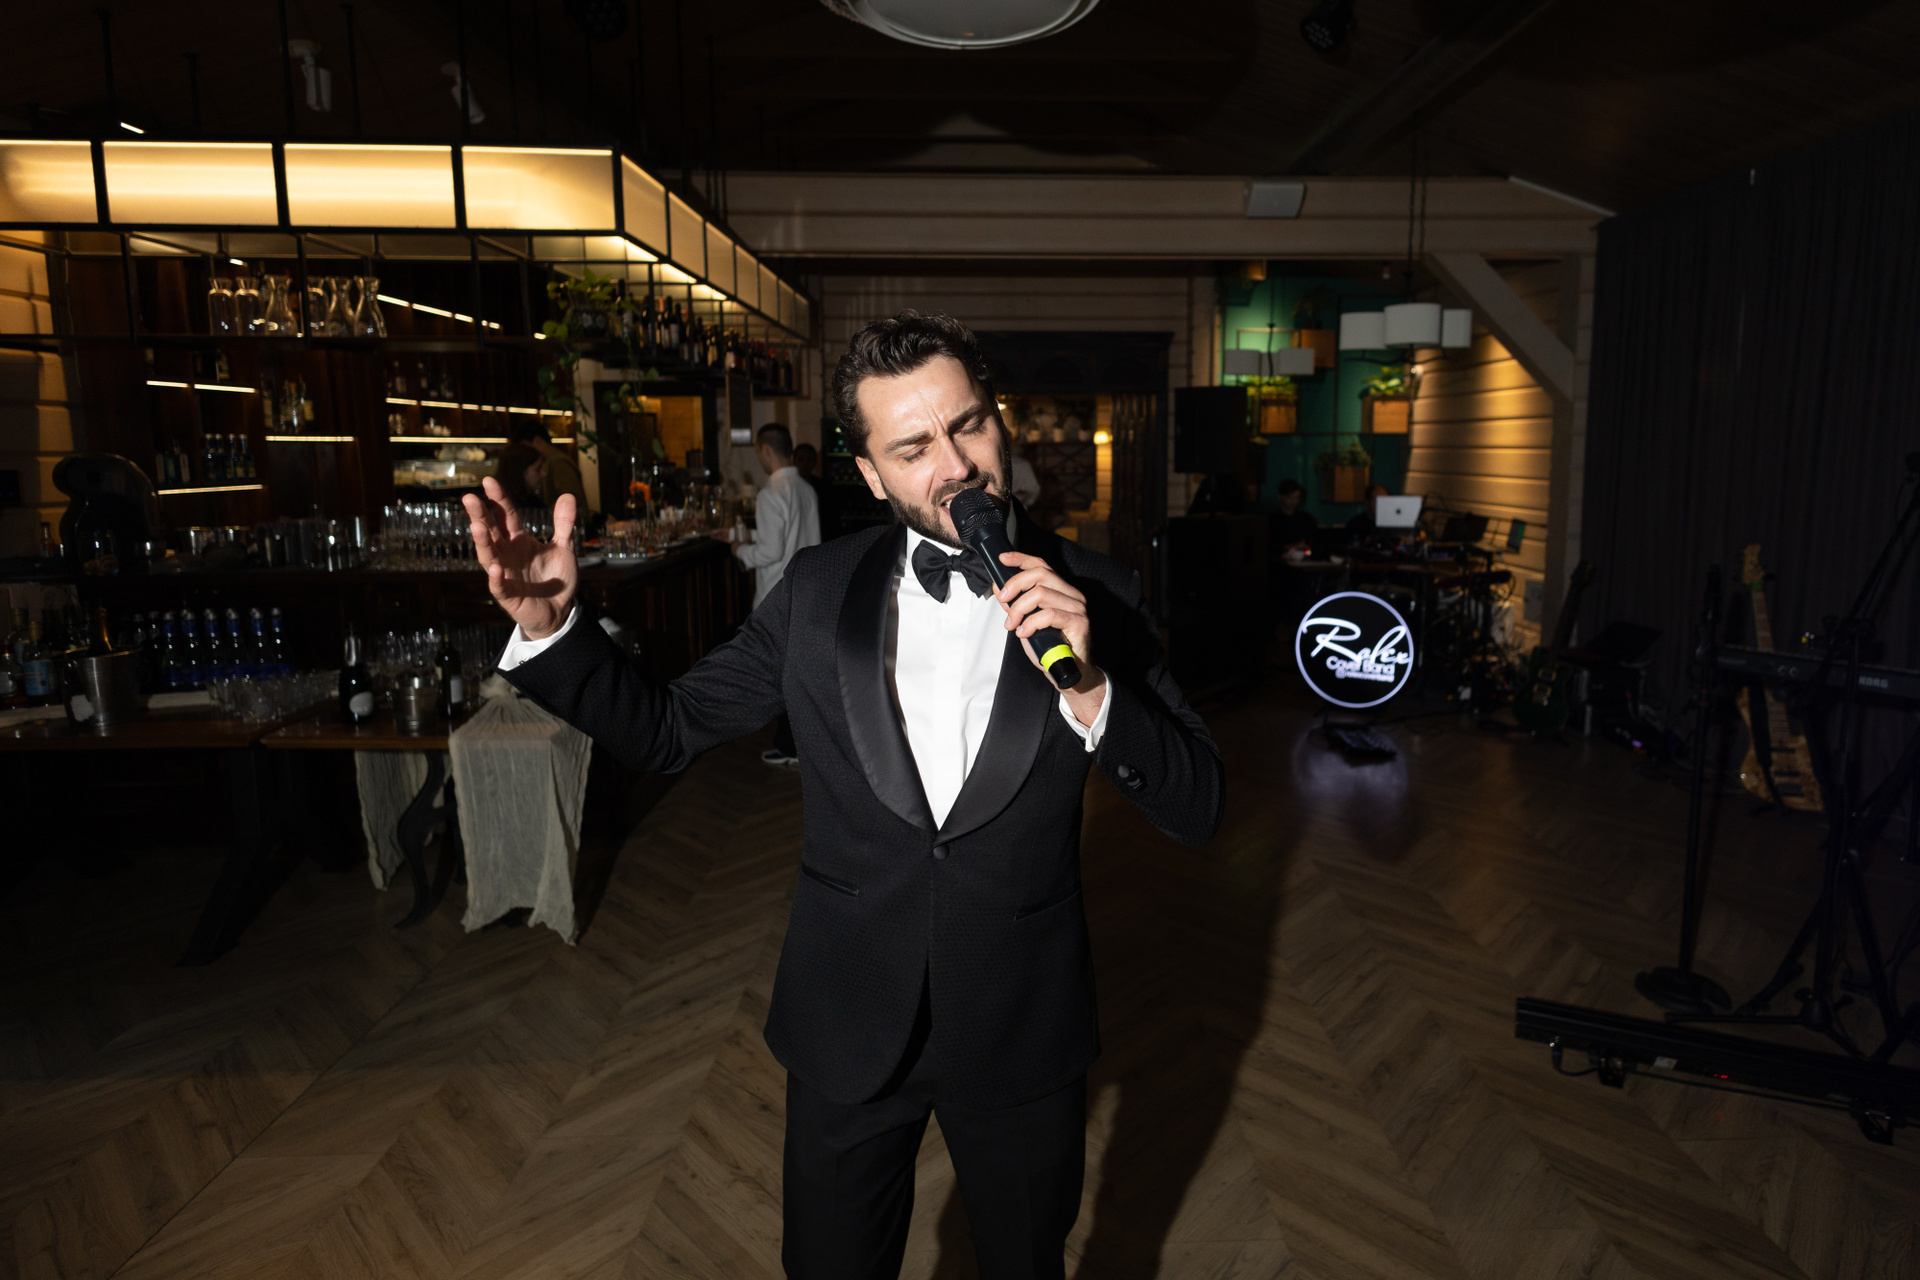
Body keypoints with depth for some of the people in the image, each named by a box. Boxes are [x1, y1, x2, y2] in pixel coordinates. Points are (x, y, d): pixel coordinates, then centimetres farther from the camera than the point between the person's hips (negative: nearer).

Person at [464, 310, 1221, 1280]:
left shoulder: (1094, 594, -11)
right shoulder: (819, 590, -7)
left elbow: (1196, 809, -12)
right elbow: (666, 729, -2)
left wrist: (1089, 688, -30)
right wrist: (550, 624, -18)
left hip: (1023, 1036, 0)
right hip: (848, 1027, 1)